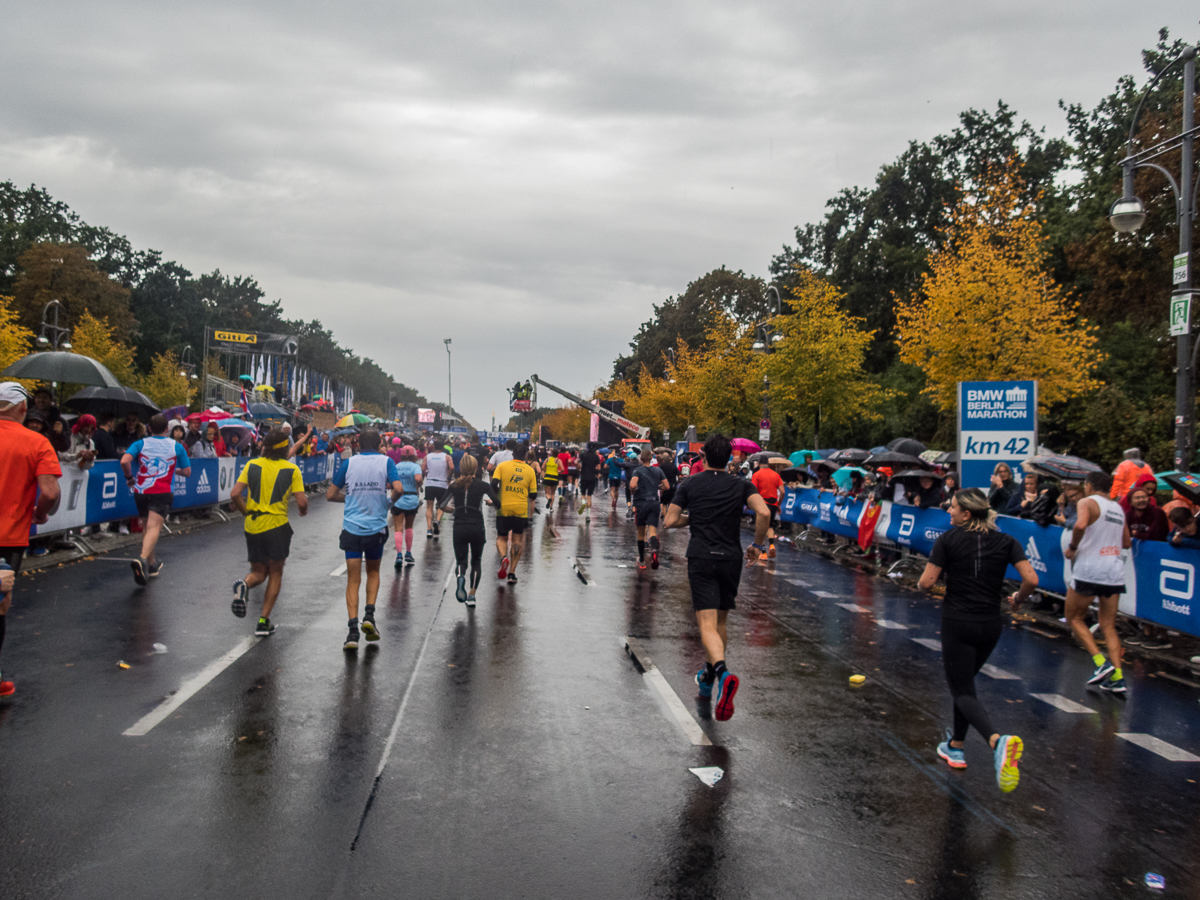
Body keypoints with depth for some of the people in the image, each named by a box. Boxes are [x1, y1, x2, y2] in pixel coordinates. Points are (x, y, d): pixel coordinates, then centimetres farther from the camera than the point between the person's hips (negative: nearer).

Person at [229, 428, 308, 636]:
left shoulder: (252, 465, 3)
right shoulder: (292, 469, -4)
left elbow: (235, 494, -5)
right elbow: (302, 502, -10)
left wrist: (246, 512, 11)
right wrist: (303, 510, 12)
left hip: (252, 526, 3)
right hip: (277, 525, -3)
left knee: (259, 572, 17)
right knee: (275, 574, 10)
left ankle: (244, 585, -18)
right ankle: (263, 622, 5)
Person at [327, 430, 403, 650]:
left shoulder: (348, 463, 3)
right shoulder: (386, 462, 0)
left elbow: (330, 495, 5)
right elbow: (398, 488, -15)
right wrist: (390, 500, 5)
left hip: (351, 528, 0)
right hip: (376, 528, 0)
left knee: (353, 580, 3)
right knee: (373, 572, 23)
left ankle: (353, 629, -8)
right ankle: (369, 615, 7)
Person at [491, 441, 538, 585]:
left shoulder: (502, 466, -1)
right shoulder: (530, 470, 3)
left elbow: (494, 484, -12)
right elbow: (533, 495, 4)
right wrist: (531, 515, 15)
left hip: (503, 509, -1)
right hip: (522, 510, 1)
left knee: (501, 538, 13)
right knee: (517, 540, 10)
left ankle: (503, 557, -18)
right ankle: (512, 573, 6)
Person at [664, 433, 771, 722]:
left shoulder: (689, 484, 5)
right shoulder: (742, 485, 6)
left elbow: (670, 521, 1)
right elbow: (764, 513, -11)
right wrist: (757, 545, 2)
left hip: (701, 558, -2)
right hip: (731, 558, 2)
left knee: (707, 624, -10)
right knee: (720, 621, 19)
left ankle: (722, 674, -35)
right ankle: (709, 678, 31)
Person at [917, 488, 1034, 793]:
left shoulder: (948, 540, -7)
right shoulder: (1005, 542, 2)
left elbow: (926, 582, -12)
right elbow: (1031, 579, -8)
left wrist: (923, 579, 11)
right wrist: (1017, 599, 11)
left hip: (957, 623, -5)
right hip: (991, 624, 5)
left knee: (963, 691, -2)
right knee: (964, 681, 24)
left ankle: (997, 740, -29)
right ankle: (956, 747, 31)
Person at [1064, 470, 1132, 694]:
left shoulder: (1088, 502, -4)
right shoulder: (1119, 508, 16)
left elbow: (1080, 525, -24)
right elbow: (1126, 543, 23)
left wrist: (1072, 547, -10)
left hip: (1090, 569, -6)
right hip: (1115, 571, 6)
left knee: (1074, 618, 10)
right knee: (1109, 627, 11)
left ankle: (1101, 663, -4)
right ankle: (1117, 677, 0)